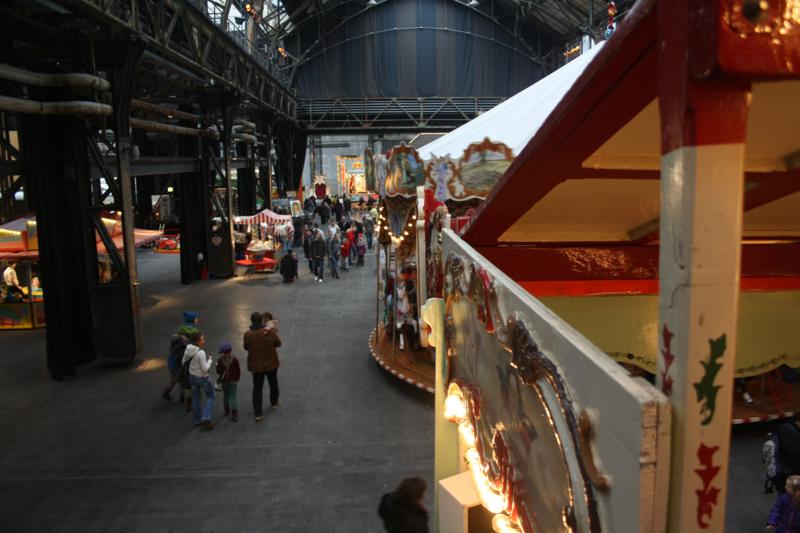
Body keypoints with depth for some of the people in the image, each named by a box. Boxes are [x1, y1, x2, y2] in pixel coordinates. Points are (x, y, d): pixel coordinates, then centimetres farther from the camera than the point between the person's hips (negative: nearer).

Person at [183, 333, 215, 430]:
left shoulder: (188, 349, -8)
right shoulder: (201, 353, -30)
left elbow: (183, 362, 3)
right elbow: (205, 369, -27)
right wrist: (210, 360, -11)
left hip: (192, 376, 7)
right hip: (202, 378, -7)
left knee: (195, 398, 20)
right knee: (211, 396, 13)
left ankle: (198, 420, 31)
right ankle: (206, 419, 4)